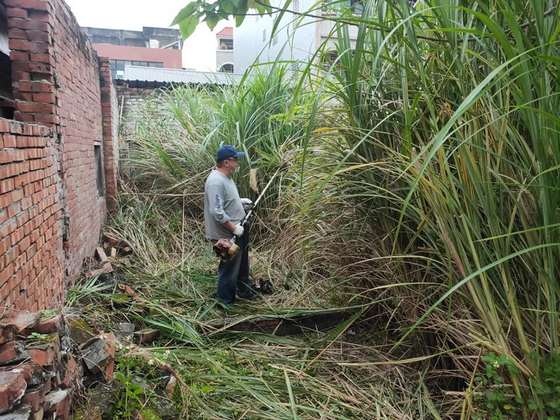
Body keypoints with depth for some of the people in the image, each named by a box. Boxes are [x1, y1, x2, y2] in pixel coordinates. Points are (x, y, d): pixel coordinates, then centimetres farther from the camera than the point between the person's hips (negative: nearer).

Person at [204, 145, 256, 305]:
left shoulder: (225, 177, 7)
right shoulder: (215, 182, -26)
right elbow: (217, 212, -30)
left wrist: (240, 201, 10)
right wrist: (234, 228, -24)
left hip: (238, 231, 10)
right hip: (227, 236, -10)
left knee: (242, 264, 26)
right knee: (229, 269, 6)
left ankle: (244, 291, 46)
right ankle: (226, 302, 24)